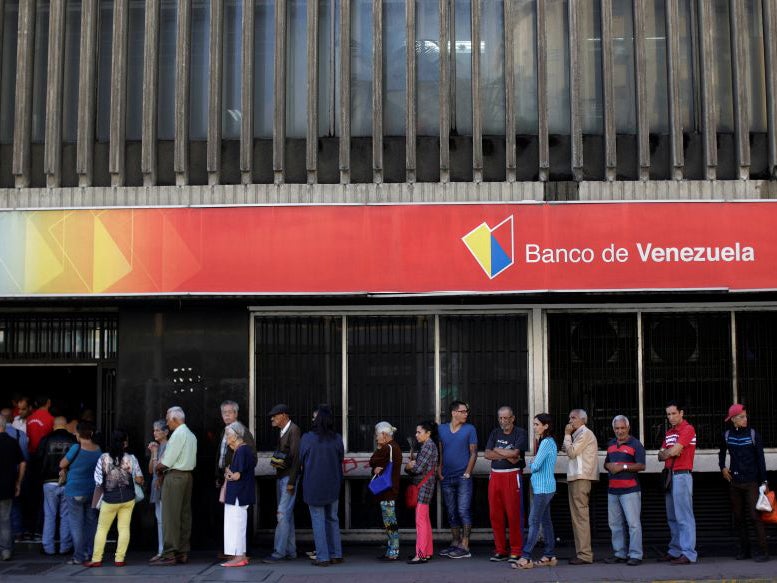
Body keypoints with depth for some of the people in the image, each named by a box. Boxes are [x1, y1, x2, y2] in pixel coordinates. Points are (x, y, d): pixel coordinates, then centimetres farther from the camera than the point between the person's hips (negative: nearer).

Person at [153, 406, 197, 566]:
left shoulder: (177, 434, -13)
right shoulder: (191, 435, 15)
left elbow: (166, 462, -15)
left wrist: (158, 467, 5)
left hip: (174, 476, -9)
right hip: (188, 475, 9)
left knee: (170, 516, -7)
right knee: (185, 515, 10)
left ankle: (169, 554, -8)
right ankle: (183, 552, 13)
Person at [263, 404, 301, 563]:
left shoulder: (294, 430, -13)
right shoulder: (282, 432, 15)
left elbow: (296, 457, -18)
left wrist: (291, 482, -19)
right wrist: (275, 461, 3)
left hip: (289, 477, -9)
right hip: (280, 477, 9)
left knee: (283, 514, -10)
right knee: (287, 514, 11)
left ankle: (279, 552, -9)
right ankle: (290, 550, 17)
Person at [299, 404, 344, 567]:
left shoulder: (307, 438, -14)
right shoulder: (337, 439, -5)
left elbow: (301, 460, -2)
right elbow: (340, 461, 4)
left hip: (313, 485, -3)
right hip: (333, 486, 3)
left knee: (318, 520, 4)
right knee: (333, 519, 16)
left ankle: (323, 557, 5)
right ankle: (336, 555, 19)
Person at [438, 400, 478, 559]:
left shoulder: (470, 429, 0)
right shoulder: (442, 429, 9)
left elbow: (473, 453, -2)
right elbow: (439, 452, 13)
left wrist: (467, 473, -10)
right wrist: (440, 472, 4)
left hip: (463, 477, -4)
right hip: (447, 478, 4)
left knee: (463, 511, -8)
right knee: (451, 513, 10)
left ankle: (464, 547, -6)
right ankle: (455, 543, 20)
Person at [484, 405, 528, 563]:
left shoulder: (520, 433, 0)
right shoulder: (495, 433, 15)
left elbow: (514, 453, -14)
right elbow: (487, 454, 3)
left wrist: (497, 450, -1)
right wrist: (507, 456, -8)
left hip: (512, 476, -5)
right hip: (495, 475, 5)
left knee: (514, 514, -6)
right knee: (495, 514, 4)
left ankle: (515, 552, 1)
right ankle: (500, 550, 13)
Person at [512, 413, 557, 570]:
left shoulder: (546, 442, -16)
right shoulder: (548, 441, 15)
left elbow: (535, 466, -19)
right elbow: (535, 464, 20)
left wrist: (530, 465, 1)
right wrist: (532, 464, 0)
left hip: (543, 488, -10)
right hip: (544, 487, 10)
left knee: (534, 522, -9)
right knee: (545, 521, 12)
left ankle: (526, 558, -10)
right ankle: (550, 556, 16)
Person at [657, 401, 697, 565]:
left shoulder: (687, 429, -8)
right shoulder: (669, 432, 19)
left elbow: (675, 450, -17)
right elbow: (661, 456, 15)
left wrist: (665, 452, 4)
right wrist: (669, 452, -6)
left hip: (682, 475, -9)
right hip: (669, 475, 9)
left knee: (684, 517, -9)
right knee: (672, 517, 12)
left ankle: (688, 554, -8)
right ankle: (675, 551, 18)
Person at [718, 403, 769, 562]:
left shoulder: (753, 434, -4)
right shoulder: (727, 435, 5)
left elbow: (760, 458, -3)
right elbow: (722, 453, 24)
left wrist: (764, 481, -6)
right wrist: (722, 468, 11)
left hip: (751, 482, -4)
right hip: (734, 482, 4)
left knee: (754, 516, -10)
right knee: (738, 518, 8)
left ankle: (763, 551, -4)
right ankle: (744, 549, 18)